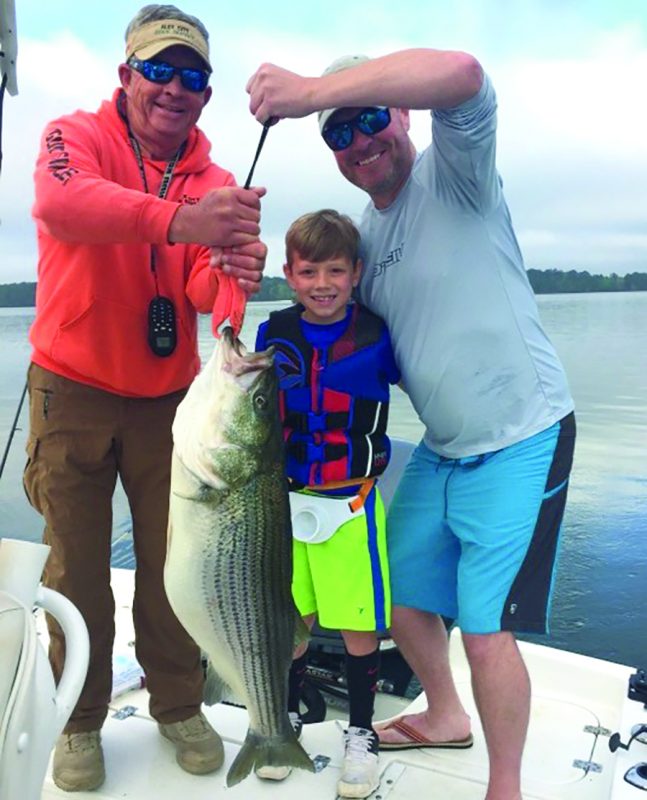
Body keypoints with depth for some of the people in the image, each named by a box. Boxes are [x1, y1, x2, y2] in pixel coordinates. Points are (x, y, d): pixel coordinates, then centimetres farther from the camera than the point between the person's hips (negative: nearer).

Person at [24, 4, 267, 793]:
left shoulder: (211, 181, 2)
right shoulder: (75, 137, -6)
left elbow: (202, 291, -10)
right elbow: (61, 202, -31)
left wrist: (232, 271, -34)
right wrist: (175, 221, -47)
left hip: (168, 397, 3)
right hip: (73, 391, -2)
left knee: (172, 561, 8)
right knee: (77, 565, 6)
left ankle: (179, 706, 28)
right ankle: (80, 722, 25)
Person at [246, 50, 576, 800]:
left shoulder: (452, 173, -13)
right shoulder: (363, 232, 9)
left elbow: (461, 74, -35)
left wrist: (310, 89, -39)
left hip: (520, 441, -8)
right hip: (440, 449, 8)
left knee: (486, 631, -5)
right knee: (401, 597, 18)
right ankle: (445, 716, 46)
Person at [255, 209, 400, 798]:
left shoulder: (377, 336, -7)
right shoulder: (274, 334, 1)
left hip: (352, 502, -2)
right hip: (287, 500, 3)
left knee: (360, 625, 6)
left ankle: (361, 733, 28)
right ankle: (288, 717, 38)